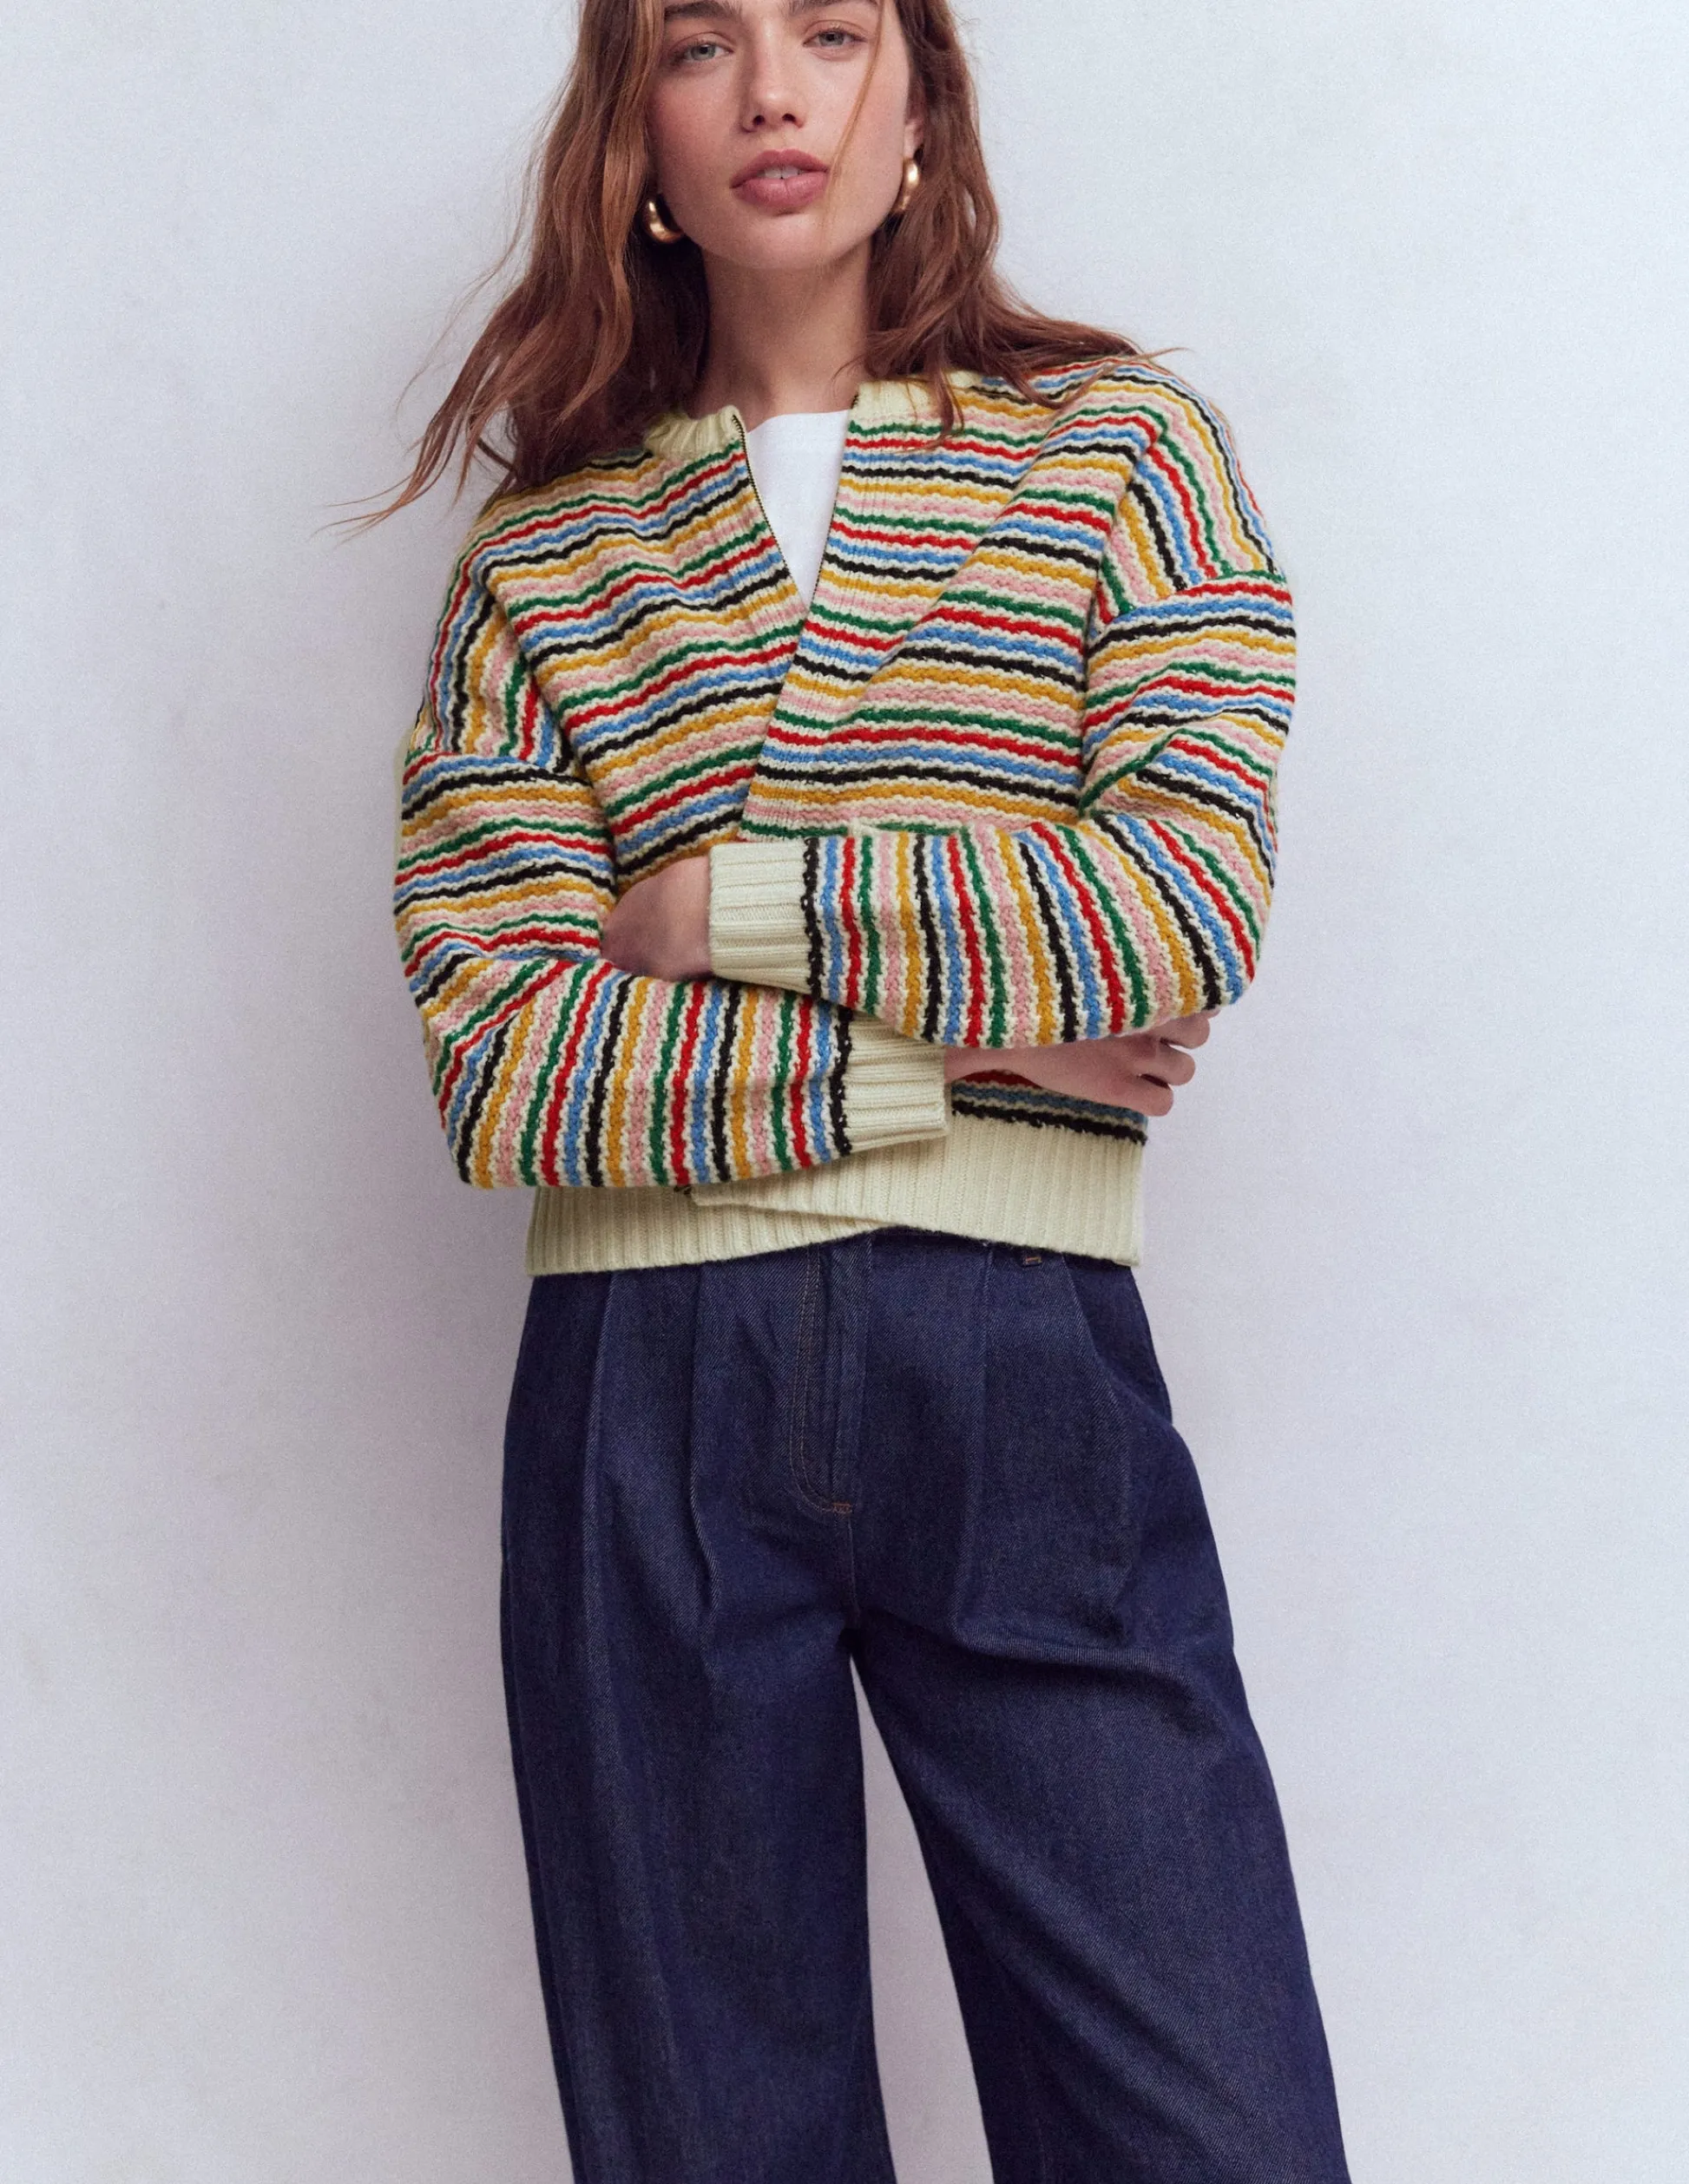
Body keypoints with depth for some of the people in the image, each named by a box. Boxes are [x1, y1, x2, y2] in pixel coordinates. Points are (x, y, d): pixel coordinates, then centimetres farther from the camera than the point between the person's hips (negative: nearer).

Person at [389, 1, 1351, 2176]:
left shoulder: (1123, 453, 8)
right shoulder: (541, 559, 9)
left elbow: (1193, 906, -8)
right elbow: (494, 1059, -4)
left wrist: (725, 895, -5)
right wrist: (947, 1049, -10)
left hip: (1028, 1367, -1)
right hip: (648, 1402, 1)